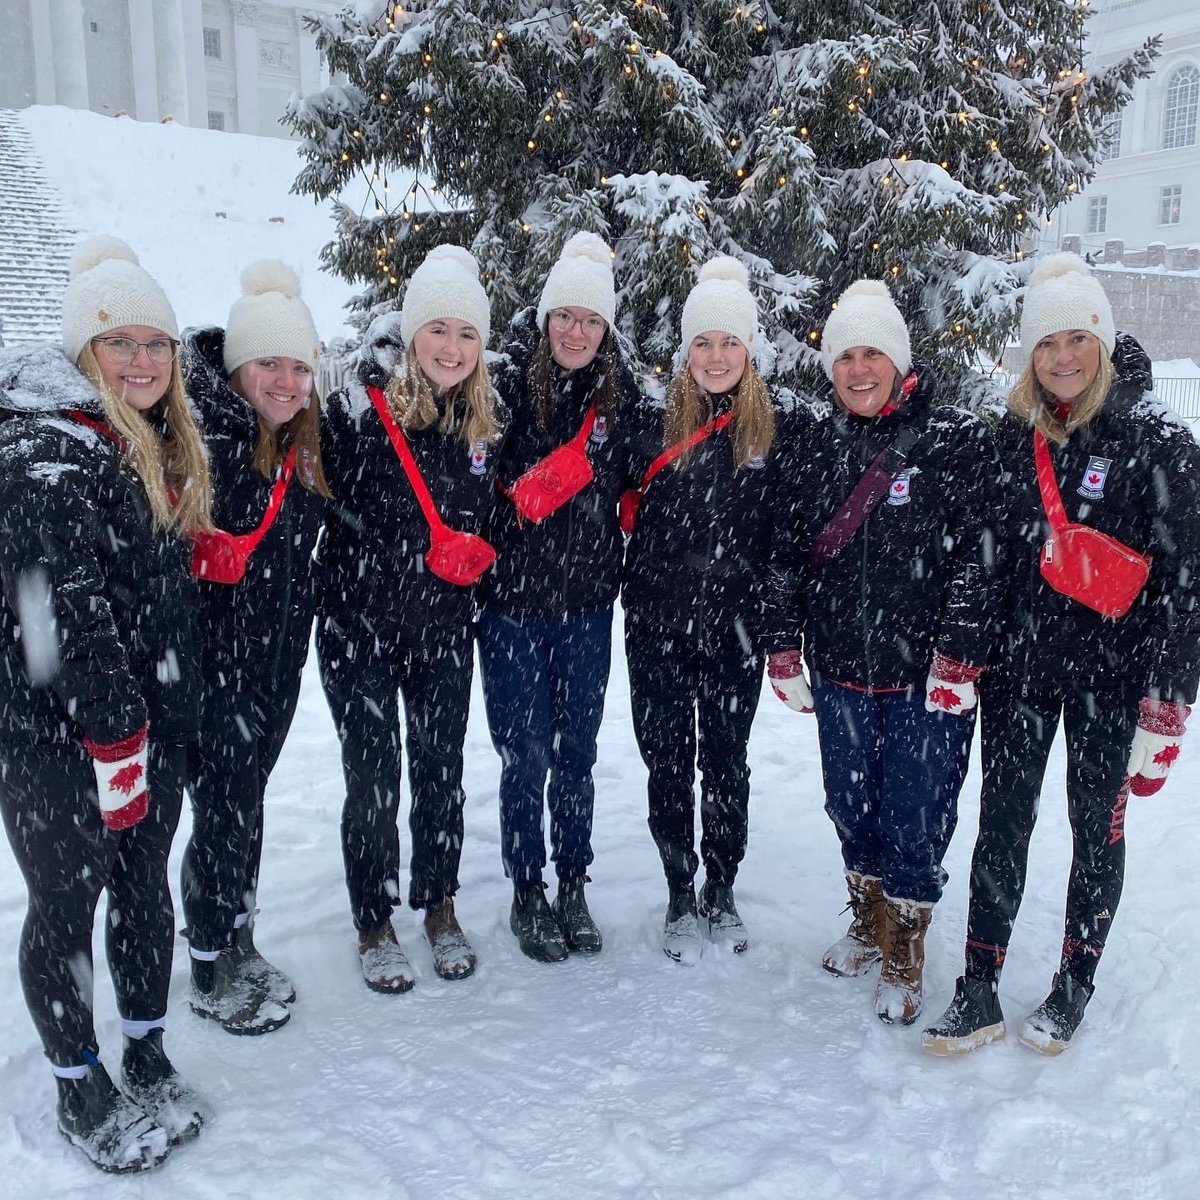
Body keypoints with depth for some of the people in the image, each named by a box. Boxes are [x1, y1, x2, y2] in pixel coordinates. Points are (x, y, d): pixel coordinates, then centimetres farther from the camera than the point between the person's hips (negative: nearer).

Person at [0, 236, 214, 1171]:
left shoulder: (158, 449, 11)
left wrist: (162, 725, 16)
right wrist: (112, 741, -21)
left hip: (153, 725, 8)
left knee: (145, 886, 17)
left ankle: (149, 1062, 34)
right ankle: (81, 1093, 26)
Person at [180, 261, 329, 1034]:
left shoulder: (309, 448, 7)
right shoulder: (204, 437, -15)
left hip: (279, 657, 6)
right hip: (214, 658, -6)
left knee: (246, 797, 18)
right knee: (225, 805, 2)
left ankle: (240, 941, 36)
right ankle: (212, 971, 22)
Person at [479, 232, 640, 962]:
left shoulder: (620, 394, 2)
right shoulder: (507, 386, -7)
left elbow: (631, 487, 11)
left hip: (589, 603, 3)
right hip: (514, 601, -2)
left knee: (577, 753, 12)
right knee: (526, 756, 5)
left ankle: (574, 887, 29)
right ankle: (527, 893, 24)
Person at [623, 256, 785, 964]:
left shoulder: (775, 426, 0)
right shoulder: (658, 420, 1)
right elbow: (632, 513, 4)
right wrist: (635, 602, -4)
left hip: (736, 629, 0)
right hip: (660, 626, 0)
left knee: (727, 763, 12)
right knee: (669, 765, 9)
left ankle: (721, 893, 31)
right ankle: (680, 897, 26)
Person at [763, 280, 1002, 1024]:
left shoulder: (957, 439, -6)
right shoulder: (819, 447, 8)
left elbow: (978, 553, -11)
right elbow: (789, 552, 10)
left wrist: (958, 657, -15)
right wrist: (784, 648, 6)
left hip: (927, 676, -4)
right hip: (840, 669, 5)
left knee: (916, 819, 4)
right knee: (850, 804, 16)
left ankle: (904, 958, 24)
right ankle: (870, 925, 39)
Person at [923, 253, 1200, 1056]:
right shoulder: (1015, 432, 3)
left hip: (1109, 675, -3)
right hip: (1020, 665, 3)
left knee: (1096, 825, 10)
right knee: (1003, 822, 6)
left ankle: (1074, 988, 29)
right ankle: (979, 993, 16)